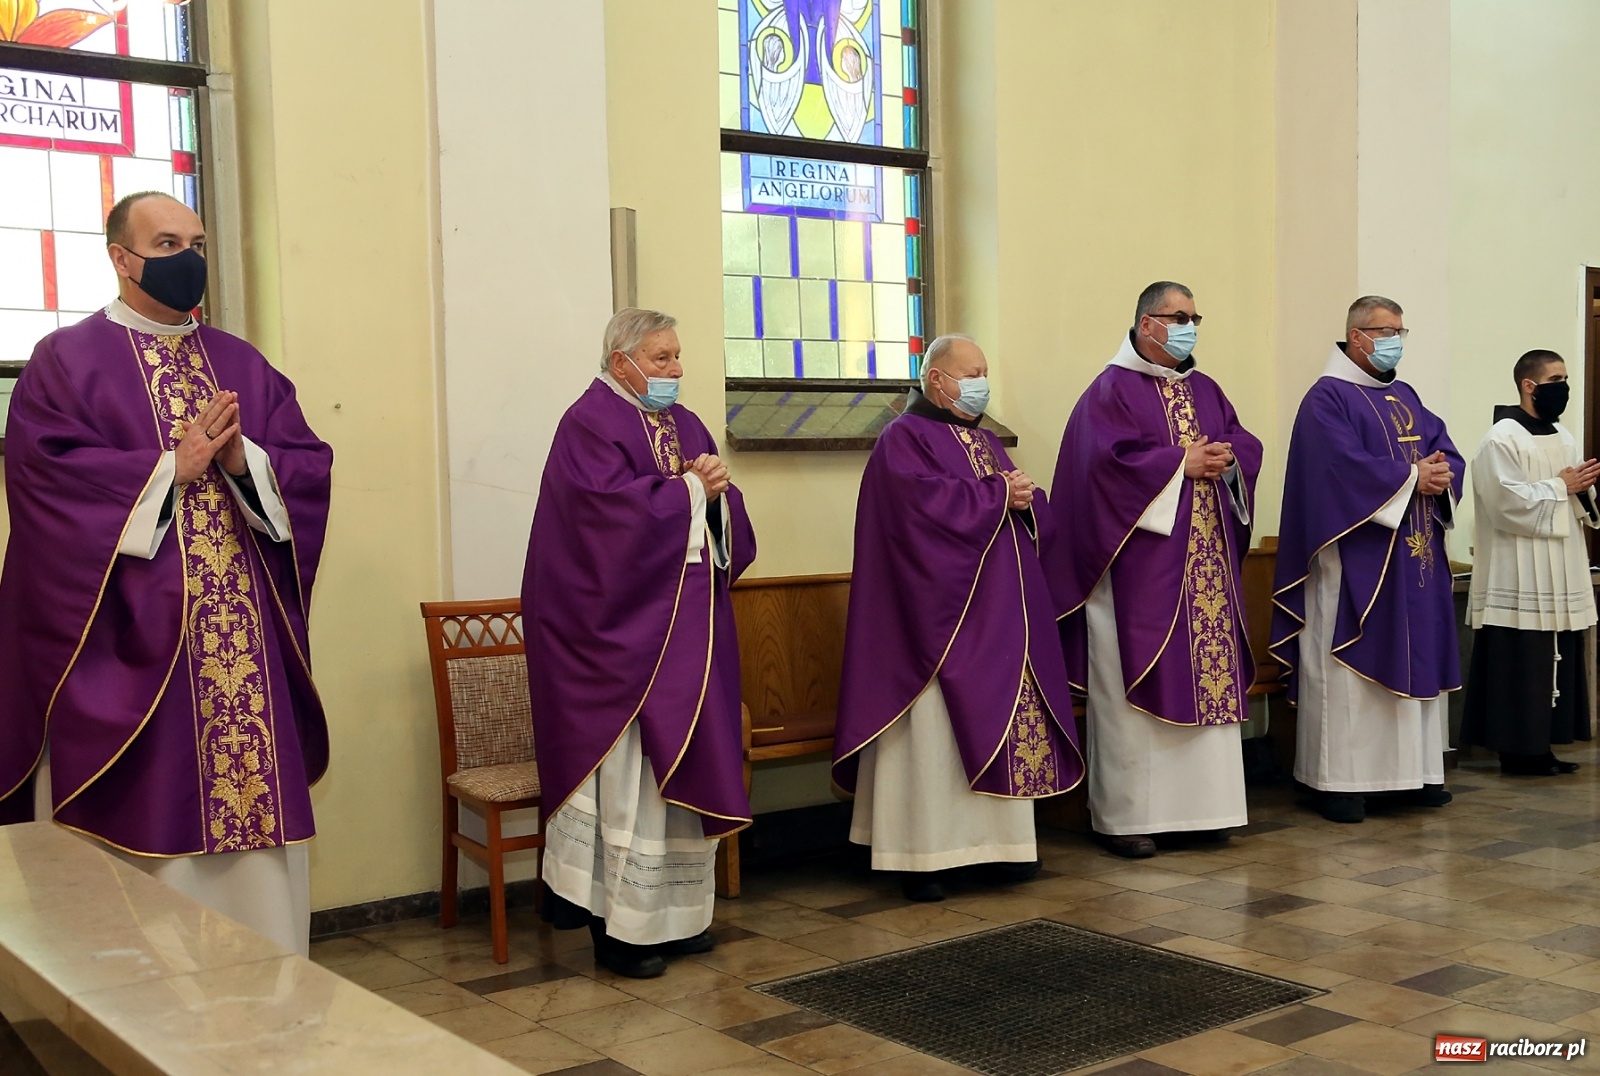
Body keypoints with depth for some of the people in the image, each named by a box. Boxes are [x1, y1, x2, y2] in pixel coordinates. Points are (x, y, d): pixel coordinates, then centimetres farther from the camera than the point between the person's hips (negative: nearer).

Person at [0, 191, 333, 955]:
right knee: (143, 820, -3)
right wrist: (172, 467, -14)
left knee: (253, 807, 5)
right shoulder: (67, 361, 2)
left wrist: (244, 462, -12)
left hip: (244, 646, 4)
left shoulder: (244, 366, 16)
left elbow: (310, 464, 7)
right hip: (133, 644, -4)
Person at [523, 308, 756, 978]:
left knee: (682, 765, 9)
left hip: (687, 627, 8)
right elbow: (617, 511, -22)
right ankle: (621, 929, 2)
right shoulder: (589, 424, -8)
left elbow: (721, 516, 13)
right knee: (629, 773, -6)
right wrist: (688, 489, -11)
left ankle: (676, 914, 19)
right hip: (622, 629, -8)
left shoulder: (683, 423, 16)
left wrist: (717, 493, -9)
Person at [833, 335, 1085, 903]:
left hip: (999, 615, 8)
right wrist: (996, 494, -13)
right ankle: (920, 856, -1)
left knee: (1005, 723, 8)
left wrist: (1024, 499, -6)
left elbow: (1032, 512, 16)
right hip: (940, 616, -8)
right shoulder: (903, 439, -5)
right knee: (934, 731, -7)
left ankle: (1001, 842, 16)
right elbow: (930, 503, -22)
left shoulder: (984, 440, 20)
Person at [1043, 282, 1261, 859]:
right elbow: (1110, 460, -17)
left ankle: (1199, 803, 16)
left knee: (1208, 676, 7)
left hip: (1207, 565, 7)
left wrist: (1228, 460, -8)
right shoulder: (1112, 390, -4)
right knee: (1135, 686, -3)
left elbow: (1246, 444, 14)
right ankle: (1124, 815, 4)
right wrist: (1182, 463, -14)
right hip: (1141, 568, -7)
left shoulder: (1205, 390, 17)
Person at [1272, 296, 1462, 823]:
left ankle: (1415, 771, 18)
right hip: (1356, 561, -8)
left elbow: (1447, 453, 11)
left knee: (1416, 659, 10)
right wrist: (1412, 477, -14)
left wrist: (1440, 477, -12)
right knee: (1349, 666, -5)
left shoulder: (1406, 398, 18)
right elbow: (1345, 467, -21)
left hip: (1415, 558, 8)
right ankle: (1340, 780, 0)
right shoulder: (1327, 399, -7)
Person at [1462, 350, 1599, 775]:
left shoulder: (1563, 437, 15)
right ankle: (1517, 751, 2)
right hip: (1520, 578, -8)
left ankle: (1542, 746, 16)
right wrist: (1560, 487, -12)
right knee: (1521, 667, -5)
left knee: (1556, 661, 8)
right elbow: (1508, 504, -20)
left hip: (1560, 576, 8)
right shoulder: (1501, 440, -10)